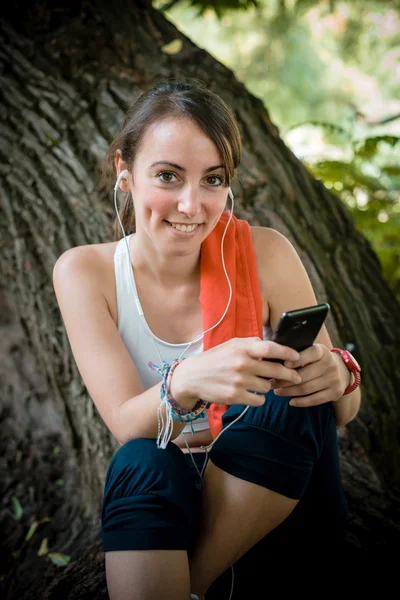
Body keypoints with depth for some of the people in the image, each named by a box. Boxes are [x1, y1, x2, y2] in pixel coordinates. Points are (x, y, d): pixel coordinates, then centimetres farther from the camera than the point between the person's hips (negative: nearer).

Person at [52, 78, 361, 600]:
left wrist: (336, 377, -31)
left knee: (295, 401, -28)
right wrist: (187, 383, -41)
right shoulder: (85, 273, -10)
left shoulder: (264, 254, -12)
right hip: (153, 499, -2)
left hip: (275, 495, 2)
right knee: (142, 462, -32)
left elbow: (343, 414, -5)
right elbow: (127, 426, -17)